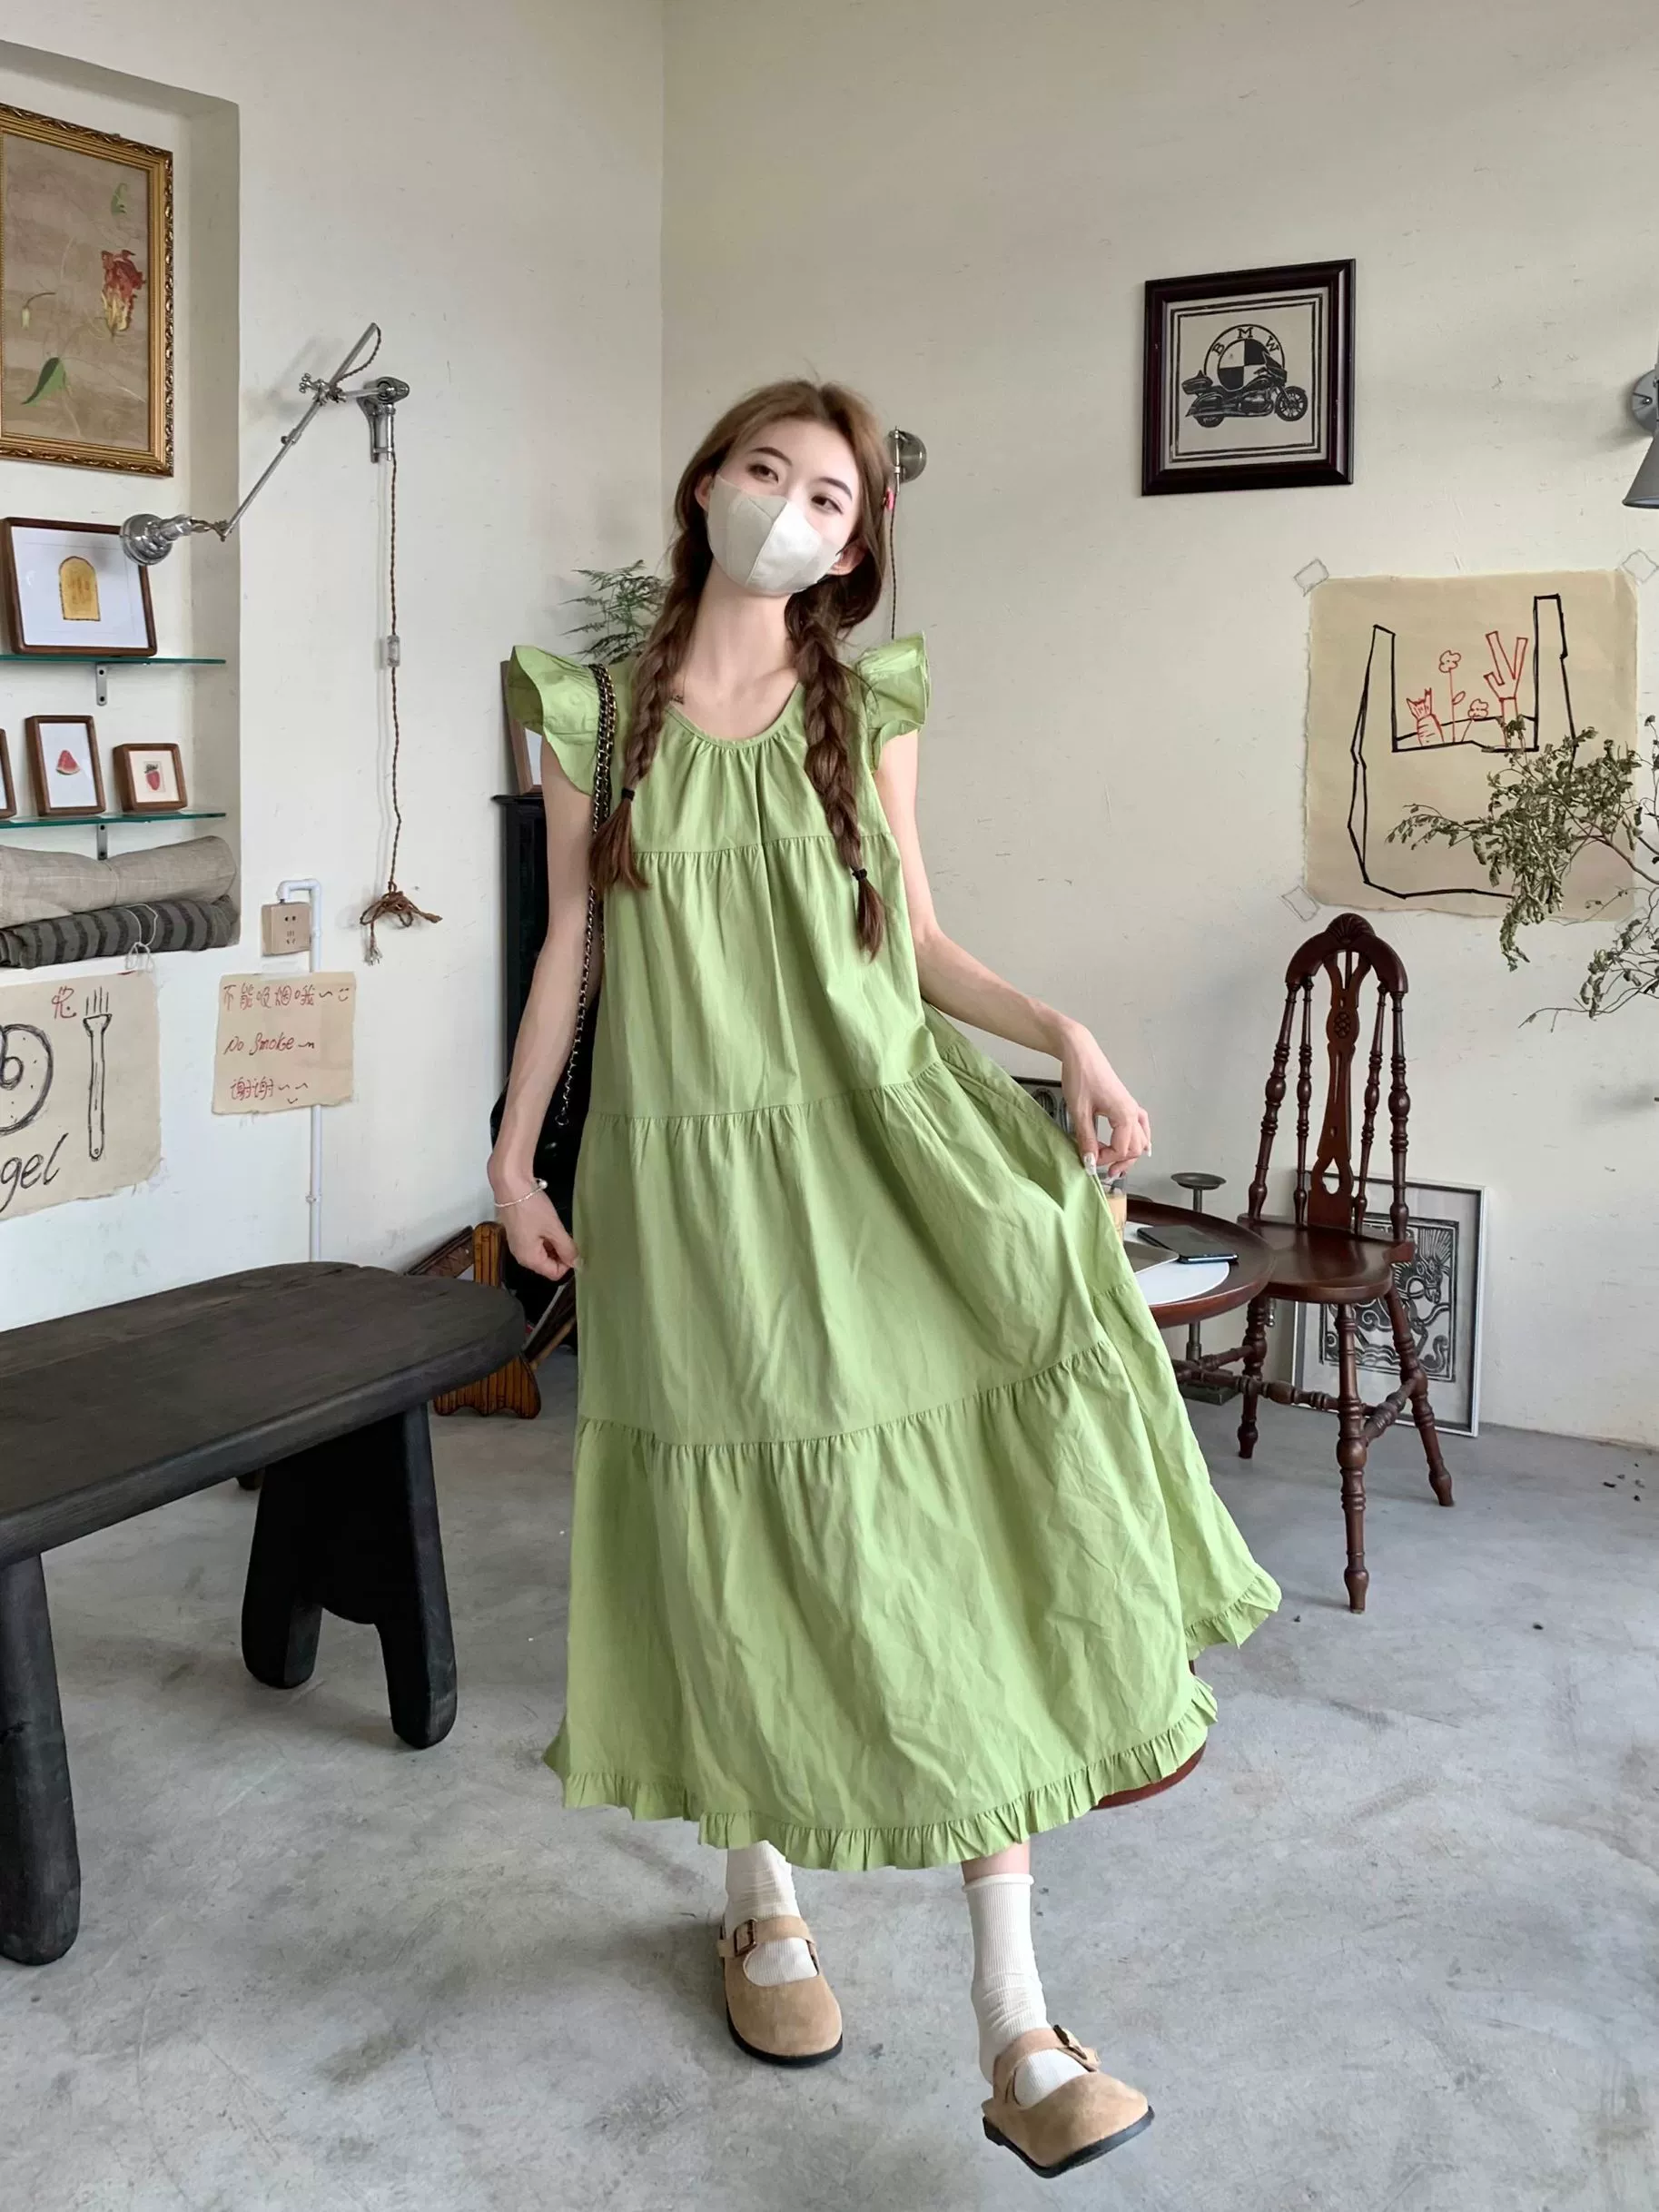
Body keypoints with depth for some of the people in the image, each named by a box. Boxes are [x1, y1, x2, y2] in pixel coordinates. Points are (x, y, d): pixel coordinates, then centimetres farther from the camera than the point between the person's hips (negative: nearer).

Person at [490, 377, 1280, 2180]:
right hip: (691, 1171, 0)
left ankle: (1016, 2030, -1)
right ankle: (762, 1898, 33)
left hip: (882, 1150, 1)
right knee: (740, 1556, 7)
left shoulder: (868, 709, 6)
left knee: (958, 1555, -7)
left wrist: (1064, 1033, -9)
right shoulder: (598, 711, 5)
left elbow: (919, 945, 8)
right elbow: (568, 940, 9)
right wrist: (513, 1151, 6)